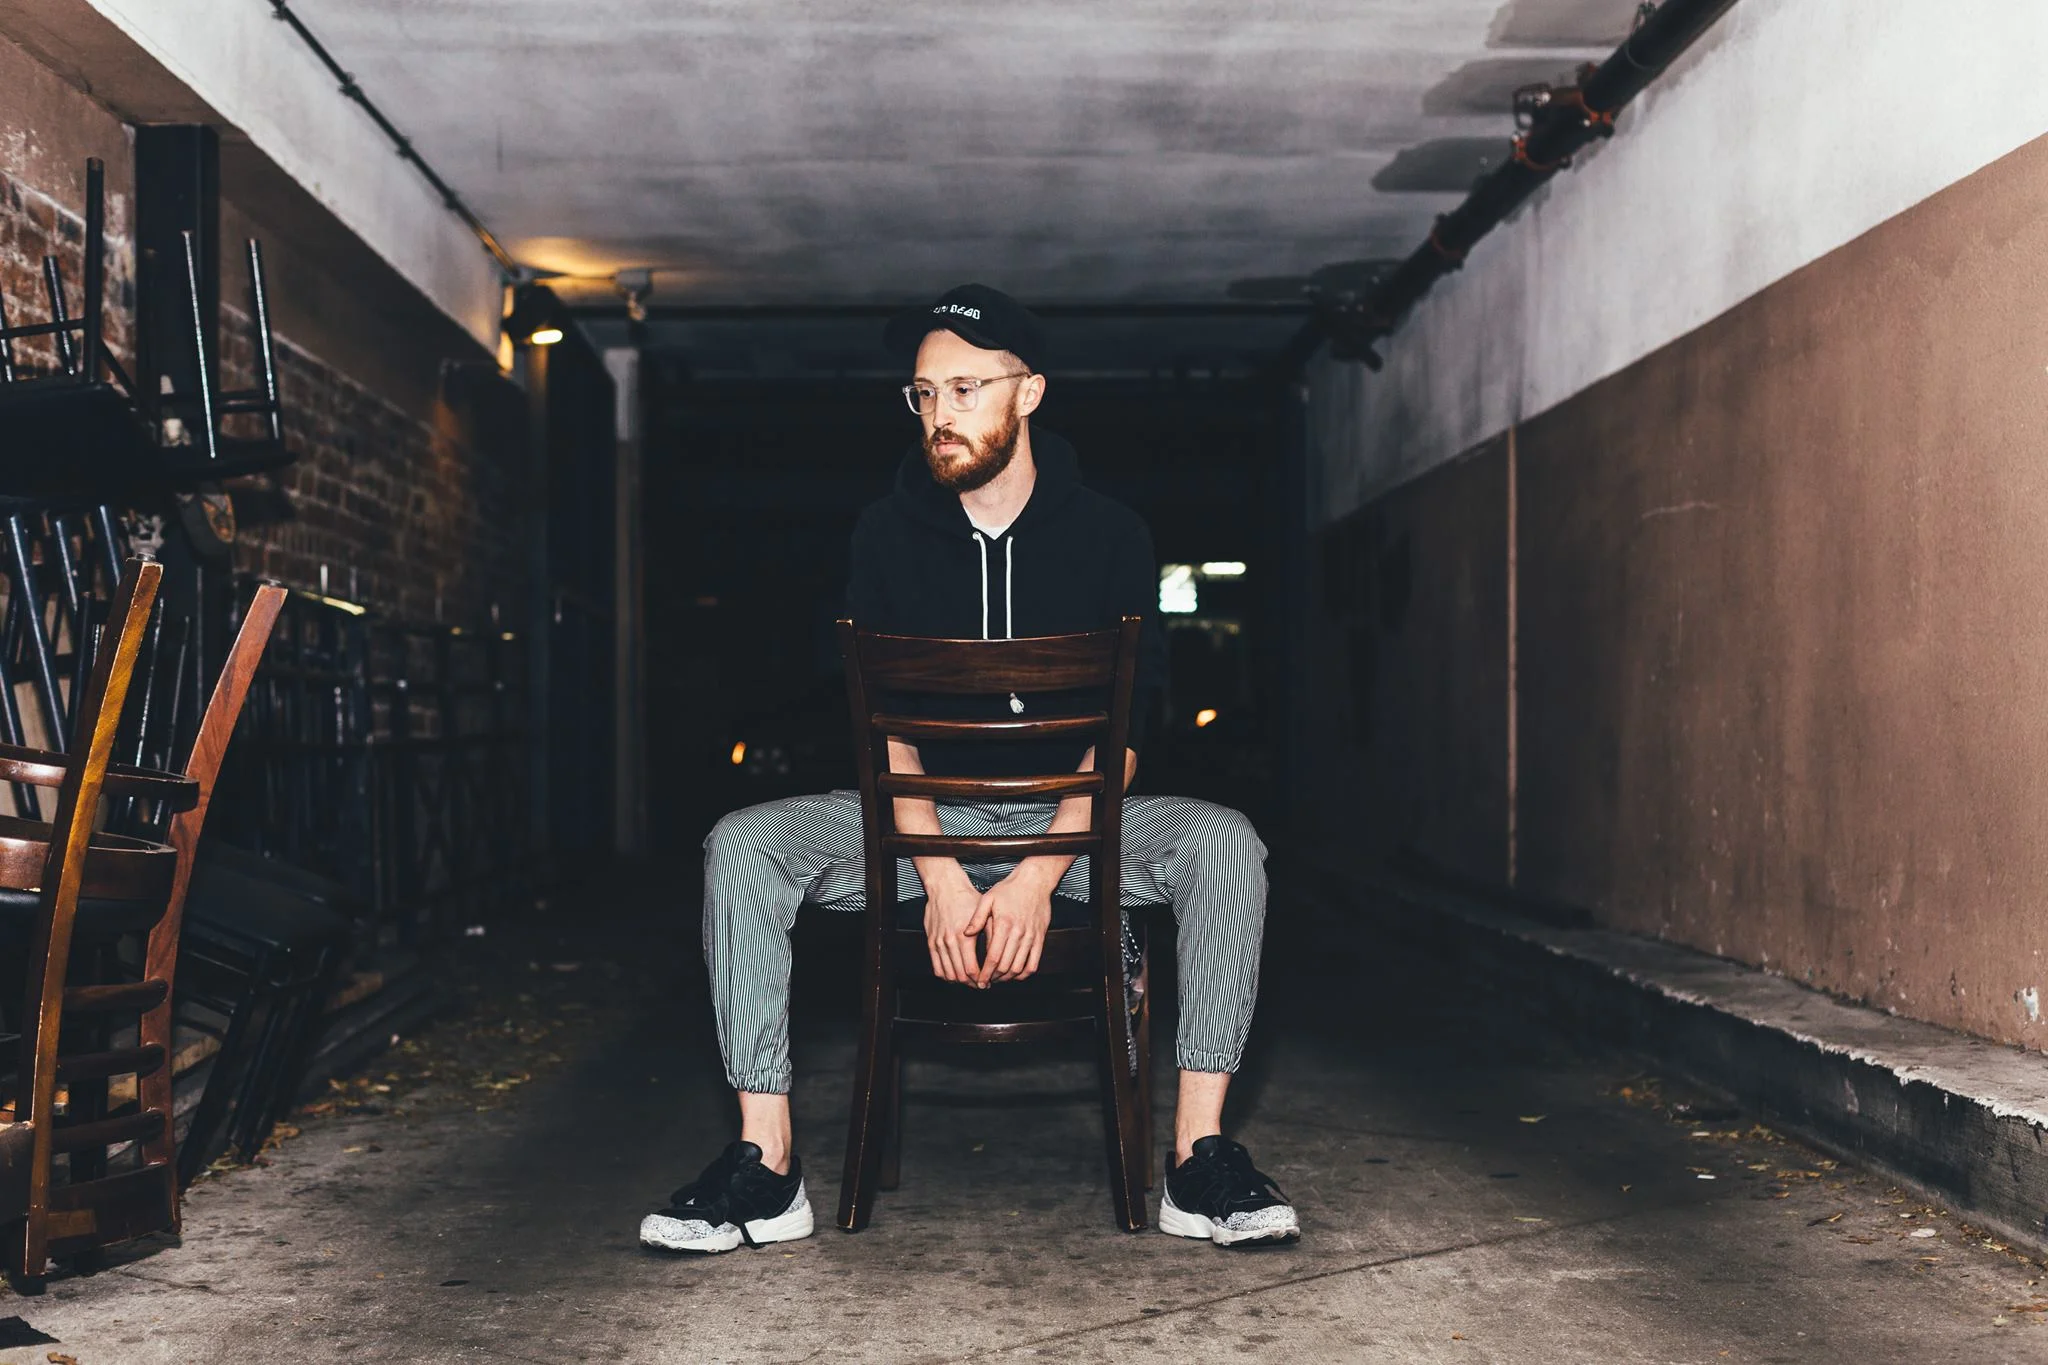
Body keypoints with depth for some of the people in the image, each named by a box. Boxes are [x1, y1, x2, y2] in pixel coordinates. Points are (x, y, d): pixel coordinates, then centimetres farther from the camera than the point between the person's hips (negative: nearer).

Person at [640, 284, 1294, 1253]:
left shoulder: (1108, 535, -4)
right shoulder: (890, 533, -1)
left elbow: (1120, 734, -9)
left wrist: (1036, 877, -24)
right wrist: (941, 875, -22)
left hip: (1076, 812, -1)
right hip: (920, 815, 1)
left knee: (1224, 843, -29)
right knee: (743, 845, -23)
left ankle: (1200, 1156, -26)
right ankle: (765, 1166, -22)